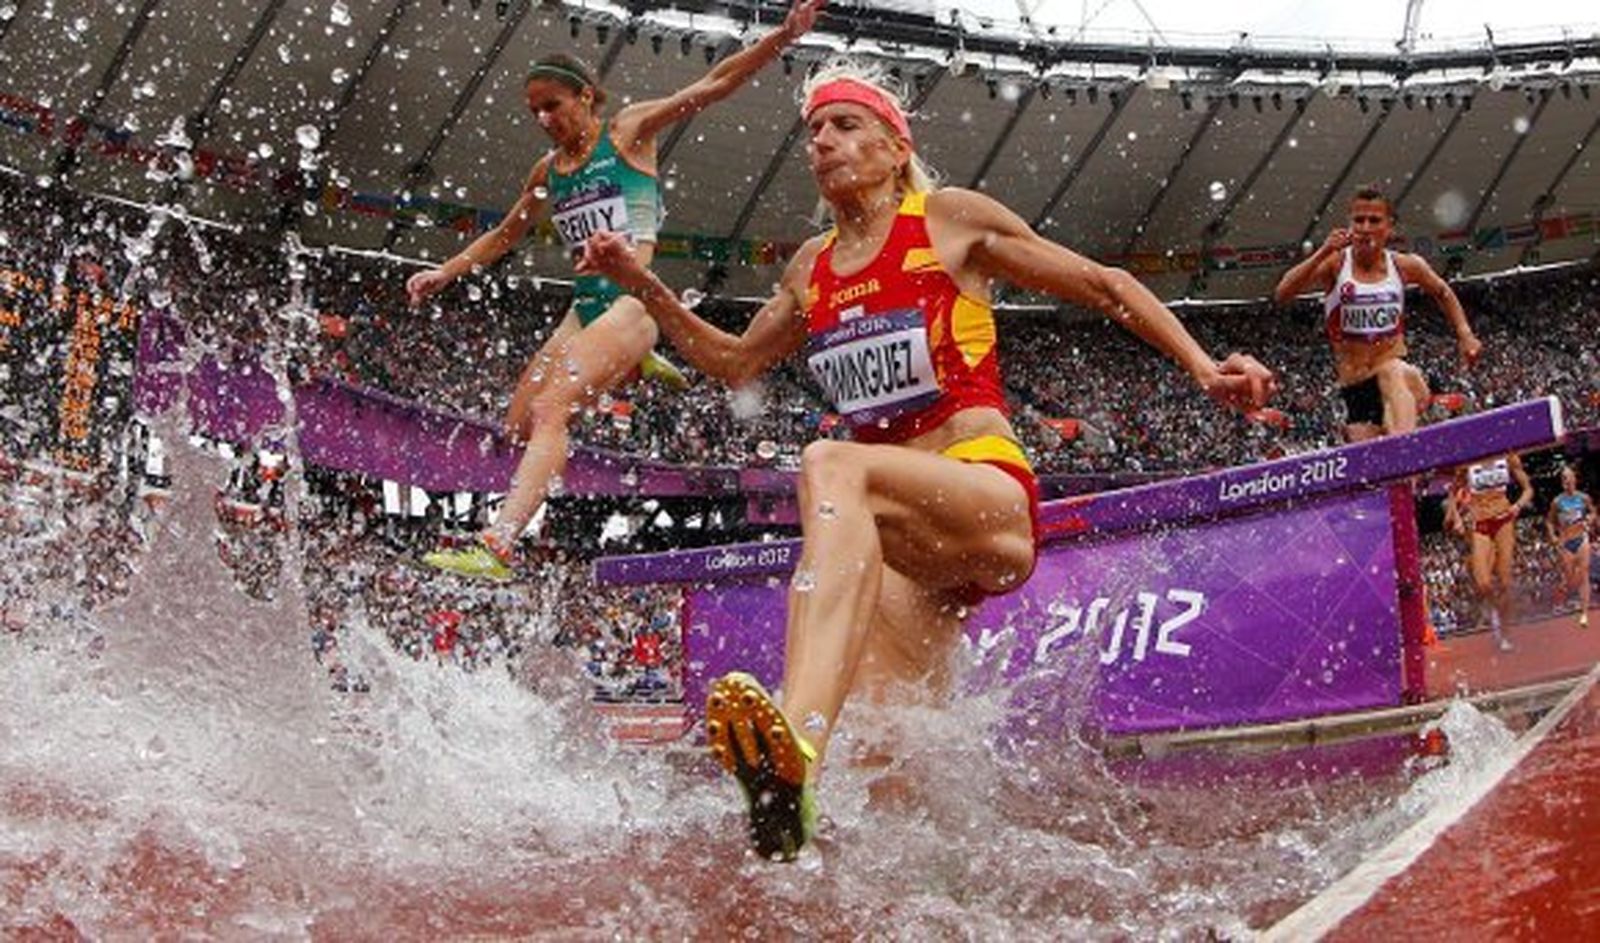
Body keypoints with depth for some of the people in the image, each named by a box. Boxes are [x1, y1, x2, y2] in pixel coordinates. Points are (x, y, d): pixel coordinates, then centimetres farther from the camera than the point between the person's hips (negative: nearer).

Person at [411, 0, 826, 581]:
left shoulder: (628, 131, 1)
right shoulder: (548, 172, 17)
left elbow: (714, 85, -6)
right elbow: (504, 236, 32)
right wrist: (445, 273, 27)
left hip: (632, 299, -8)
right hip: (584, 309, 8)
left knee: (550, 409, -24)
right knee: (519, 427, 5)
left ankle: (495, 548, -34)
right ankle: (632, 367, 23)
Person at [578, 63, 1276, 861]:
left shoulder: (950, 219, 7)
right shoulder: (811, 269, 20)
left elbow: (1104, 287, 11)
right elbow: (733, 363, 34)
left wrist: (1202, 369, 2)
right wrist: (643, 287, 21)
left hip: (990, 500, -6)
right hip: (891, 542, 7)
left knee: (832, 466, -38)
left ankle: (800, 747, -61)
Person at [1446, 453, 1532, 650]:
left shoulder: (1508, 458, 1)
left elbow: (1527, 489, 9)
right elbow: (1453, 494, 8)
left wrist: (1519, 505, -11)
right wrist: (1456, 517, -7)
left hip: (1504, 521, 1)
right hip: (1479, 525, -1)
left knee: (1504, 582, -2)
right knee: (1483, 584, -15)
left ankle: (1502, 634, 10)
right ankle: (1487, 607, 20)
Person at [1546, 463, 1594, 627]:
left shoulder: (1583, 498, -2)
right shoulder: (1557, 502, -3)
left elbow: (1592, 512, 16)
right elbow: (1549, 521, 10)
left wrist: (1588, 522, -4)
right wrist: (1553, 536, -3)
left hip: (1581, 539, 0)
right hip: (1565, 543, 0)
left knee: (1583, 576, -5)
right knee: (1570, 579, 2)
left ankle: (1584, 613, -5)